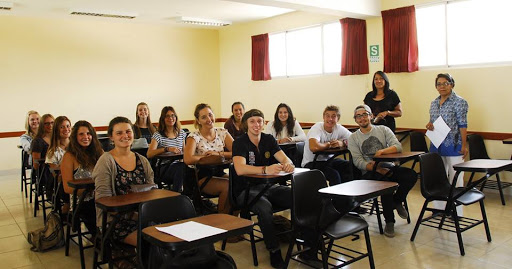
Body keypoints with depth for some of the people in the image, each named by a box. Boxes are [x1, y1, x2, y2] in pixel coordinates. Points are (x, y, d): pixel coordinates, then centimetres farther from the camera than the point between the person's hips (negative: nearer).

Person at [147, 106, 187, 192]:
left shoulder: (181, 133, 17)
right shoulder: (158, 135, 1)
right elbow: (149, 154, -13)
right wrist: (167, 149, -25)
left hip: (178, 165, 4)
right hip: (164, 168, -4)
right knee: (182, 167, -36)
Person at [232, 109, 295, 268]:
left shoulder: (269, 139, 7)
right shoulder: (239, 143, -10)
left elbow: (284, 158, -1)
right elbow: (240, 169, -26)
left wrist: (288, 164, -27)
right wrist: (265, 169, -41)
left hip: (268, 186, 5)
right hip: (246, 189, -5)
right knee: (265, 207, -36)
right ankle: (274, 251, -18)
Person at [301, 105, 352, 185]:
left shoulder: (339, 128, -2)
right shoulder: (317, 128, -20)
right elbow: (314, 147, -38)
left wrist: (342, 143, -21)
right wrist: (329, 144, -20)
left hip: (328, 160, 6)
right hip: (311, 163, -6)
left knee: (351, 168, -15)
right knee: (334, 174, -29)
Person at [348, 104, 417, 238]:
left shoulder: (383, 129, 12)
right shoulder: (353, 138, 7)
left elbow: (398, 147, -2)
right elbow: (358, 161, -6)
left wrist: (382, 151, -21)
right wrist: (376, 168, -21)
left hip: (388, 167, 3)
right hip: (369, 172, -3)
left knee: (411, 175, -25)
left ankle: (397, 201, 4)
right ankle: (389, 221, -18)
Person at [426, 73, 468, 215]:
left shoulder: (459, 102, -7)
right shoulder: (434, 103, 12)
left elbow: (462, 125, -10)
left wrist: (464, 146, -14)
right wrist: (429, 125, -3)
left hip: (453, 145, -6)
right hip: (437, 145, 6)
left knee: (455, 178, 2)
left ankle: (456, 213, 13)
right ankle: (439, 209, 25)